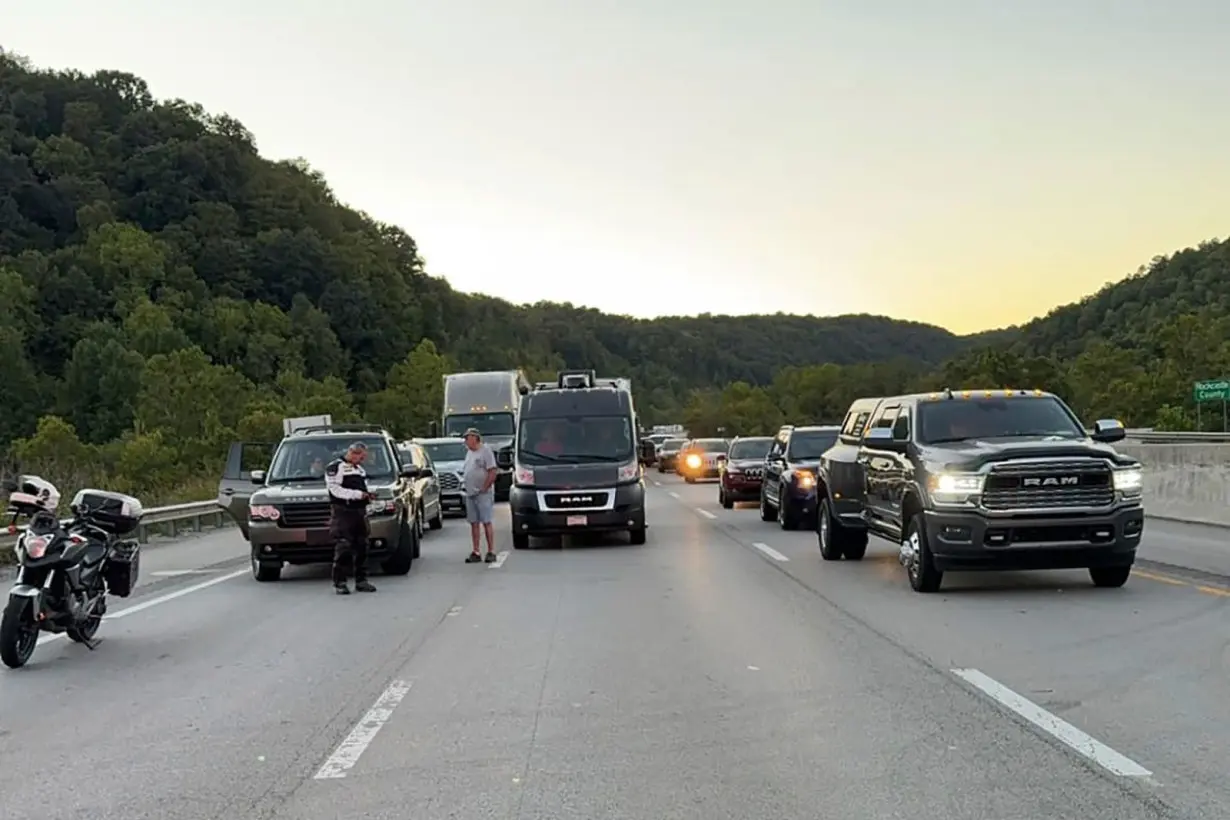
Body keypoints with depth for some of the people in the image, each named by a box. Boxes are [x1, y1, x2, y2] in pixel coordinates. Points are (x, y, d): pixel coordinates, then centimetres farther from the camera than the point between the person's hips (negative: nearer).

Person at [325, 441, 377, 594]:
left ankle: (361, 580, 14)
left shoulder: (360, 469, 23)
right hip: (342, 513, -8)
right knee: (343, 548, -11)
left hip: (360, 512, 8)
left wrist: (367, 495, 10)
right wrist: (357, 494, -18)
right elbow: (335, 489, -15)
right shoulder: (335, 467, -5)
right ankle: (340, 582, -9)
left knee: (361, 547, 8)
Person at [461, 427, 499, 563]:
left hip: (483, 494, -8)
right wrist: (465, 483, 10)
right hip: (470, 494, 8)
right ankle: (475, 552, 10)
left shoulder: (485, 451, -8)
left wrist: (484, 488, -16)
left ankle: (491, 552, -4)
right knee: (474, 523, 7)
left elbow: (493, 472, -14)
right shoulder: (469, 452, 17)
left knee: (487, 522, -6)